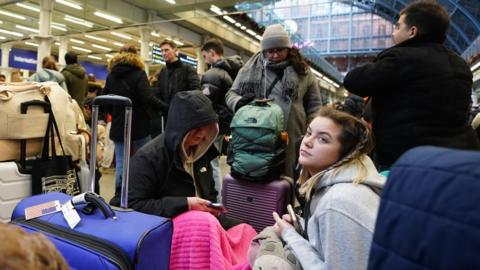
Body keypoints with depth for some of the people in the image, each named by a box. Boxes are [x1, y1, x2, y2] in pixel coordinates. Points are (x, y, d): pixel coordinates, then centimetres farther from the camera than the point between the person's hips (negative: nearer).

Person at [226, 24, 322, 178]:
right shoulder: (251, 68, 5)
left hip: (291, 140, 0)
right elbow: (231, 94, 12)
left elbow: (314, 106, 10)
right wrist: (239, 102, -12)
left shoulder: (302, 71, 7)